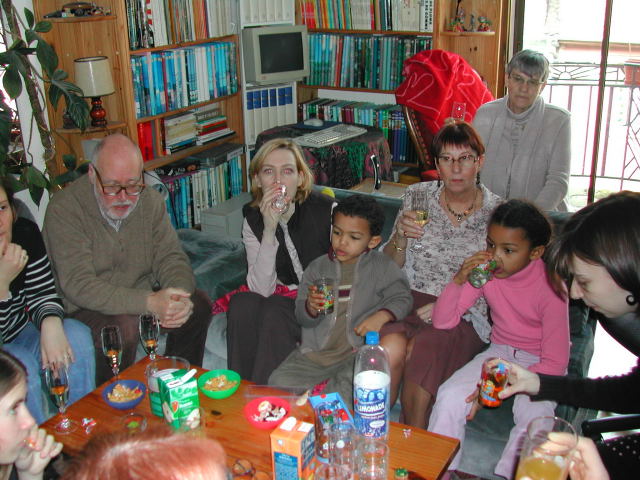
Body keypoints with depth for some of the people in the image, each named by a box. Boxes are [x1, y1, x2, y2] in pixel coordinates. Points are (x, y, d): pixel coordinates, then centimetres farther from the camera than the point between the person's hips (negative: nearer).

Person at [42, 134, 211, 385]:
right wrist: (149, 303, -37)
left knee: (198, 305, -14)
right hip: (83, 309, -5)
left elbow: (171, 258, 0)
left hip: (143, 298, 5)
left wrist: (180, 296, -25)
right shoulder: (64, 208, -18)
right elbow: (78, 285, -26)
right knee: (123, 327, -33)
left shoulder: (150, 200, -1)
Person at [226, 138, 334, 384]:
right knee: (242, 303, -25)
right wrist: (269, 230, -25)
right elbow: (261, 289, -15)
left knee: (274, 310, -29)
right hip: (282, 298, 3)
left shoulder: (327, 210, -14)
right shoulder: (253, 219, -3)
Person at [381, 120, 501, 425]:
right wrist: (401, 237, -12)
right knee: (392, 346, -31)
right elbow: (388, 266, 10)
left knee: (422, 349, -32)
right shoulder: (417, 196, 6)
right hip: (409, 300, 2)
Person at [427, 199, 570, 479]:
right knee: (450, 397, -19)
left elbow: (555, 363, -17)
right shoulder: (485, 270, -11)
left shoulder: (550, 286, -22)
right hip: (500, 352, 3)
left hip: (540, 364, -3)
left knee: (533, 419, -31)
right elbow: (442, 321, -9)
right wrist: (459, 279, -26)